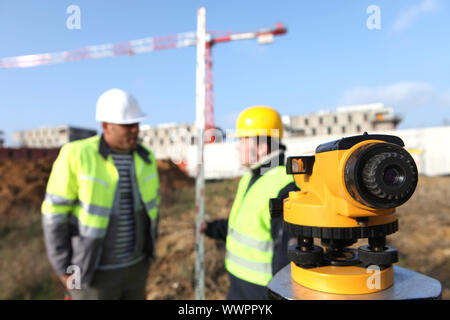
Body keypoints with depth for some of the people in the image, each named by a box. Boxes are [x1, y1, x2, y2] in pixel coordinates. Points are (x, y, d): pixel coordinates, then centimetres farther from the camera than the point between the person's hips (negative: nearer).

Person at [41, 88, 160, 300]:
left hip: (134, 264, 5)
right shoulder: (76, 156, -22)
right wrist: (63, 268, -11)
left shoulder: (144, 158, -6)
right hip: (93, 269, -5)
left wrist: (149, 249, 12)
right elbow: (54, 213, -15)